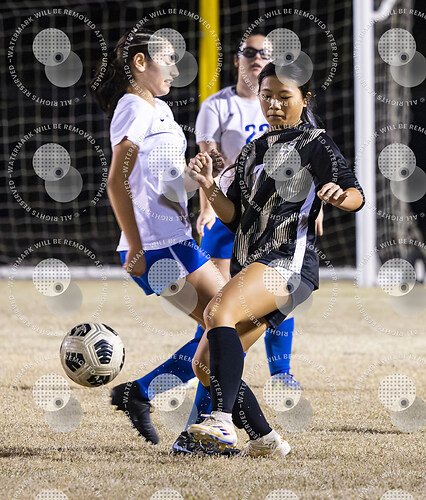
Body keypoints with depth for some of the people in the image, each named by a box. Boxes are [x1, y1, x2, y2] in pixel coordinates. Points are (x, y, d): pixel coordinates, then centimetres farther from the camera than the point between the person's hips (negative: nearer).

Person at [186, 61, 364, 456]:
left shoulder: (314, 143, 3)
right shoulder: (251, 153, 22)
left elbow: (357, 196, -7)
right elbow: (233, 217, 15)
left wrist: (341, 196, -30)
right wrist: (208, 186, -3)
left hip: (289, 262, -8)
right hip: (248, 267, 8)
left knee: (218, 311, -33)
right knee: (206, 363, 3)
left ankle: (223, 421, -43)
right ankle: (265, 440, 12)